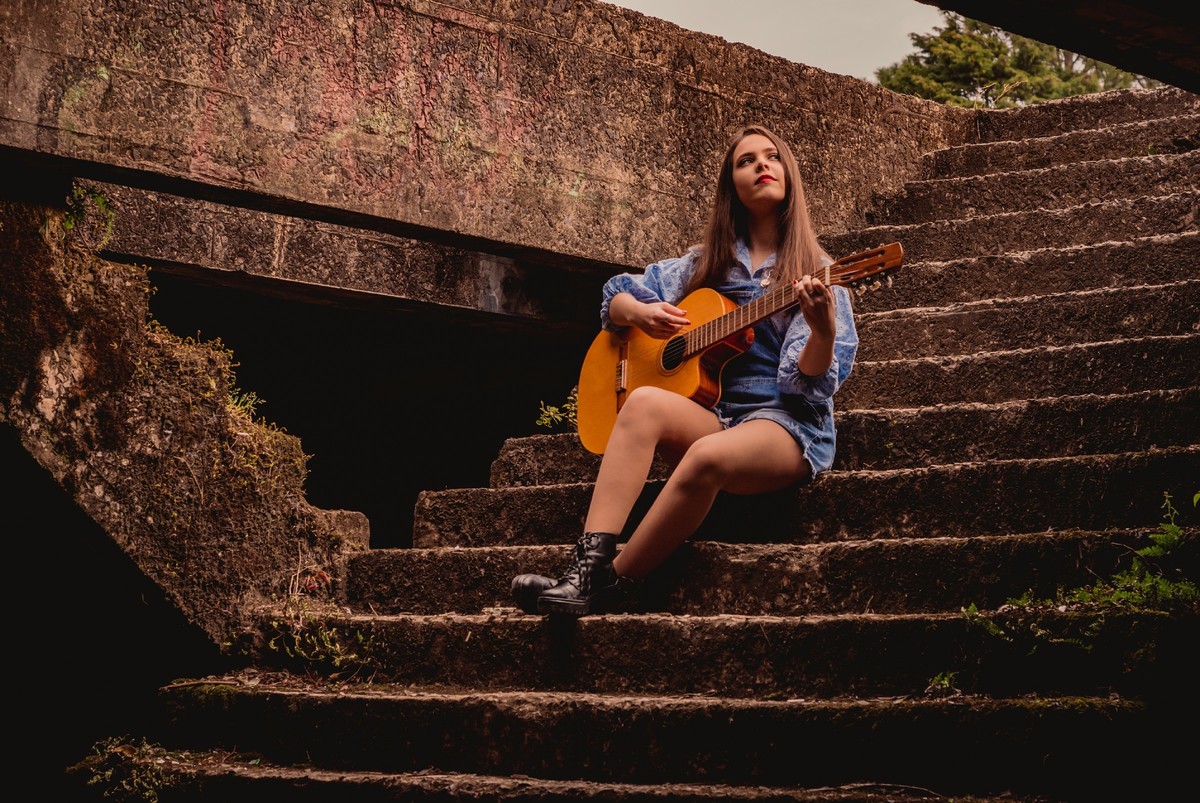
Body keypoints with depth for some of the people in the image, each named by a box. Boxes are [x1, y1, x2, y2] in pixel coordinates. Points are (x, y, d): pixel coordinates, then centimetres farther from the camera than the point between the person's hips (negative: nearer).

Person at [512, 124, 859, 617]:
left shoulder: (815, 271, 5)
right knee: (645, 402, -29)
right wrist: (640, 313, -3)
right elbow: (615, 298, 21)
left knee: (708, 456, -37)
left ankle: (608, 586, -29)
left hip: (785, 423, -4)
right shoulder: (707, 263, 18)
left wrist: (822, 329, -28)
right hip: (709, 416, 4)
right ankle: (589, 563, -39)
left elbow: (810, 380, -6)